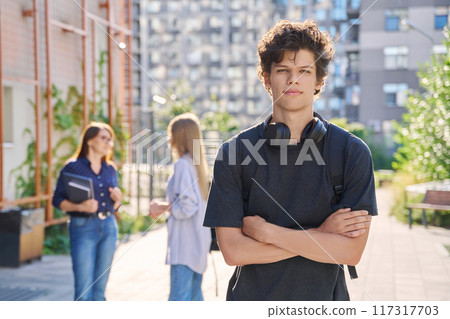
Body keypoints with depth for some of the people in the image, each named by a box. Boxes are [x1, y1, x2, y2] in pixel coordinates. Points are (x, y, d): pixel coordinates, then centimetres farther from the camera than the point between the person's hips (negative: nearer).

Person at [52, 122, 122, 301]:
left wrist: (118, 199, -4)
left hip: (108, 227, 5)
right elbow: (57, 200, -5)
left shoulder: (111, 169, 11)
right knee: (84, 290, -7)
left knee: (100, 288, 9)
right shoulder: (73, 167, -4)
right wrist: (80, 207, -21)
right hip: (83, 227, -5)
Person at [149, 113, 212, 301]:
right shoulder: (198, 163, 13)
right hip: (198, 242, 9)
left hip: (185, 244, -9)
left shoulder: (183, 164, -14)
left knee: (178, 299, -8)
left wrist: (162, 208, -6)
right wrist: (164, 207, 17)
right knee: (194, 296, 15)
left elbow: (186, 206, -20)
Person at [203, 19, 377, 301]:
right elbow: (233, 251, -11)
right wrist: (320, 234, -14)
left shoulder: (352, 152, -6)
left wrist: (265, 231, -15)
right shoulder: (234, 152, -6)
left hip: (324, 299, 0)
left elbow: (351, 251, -12)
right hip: (252, 298, 0)